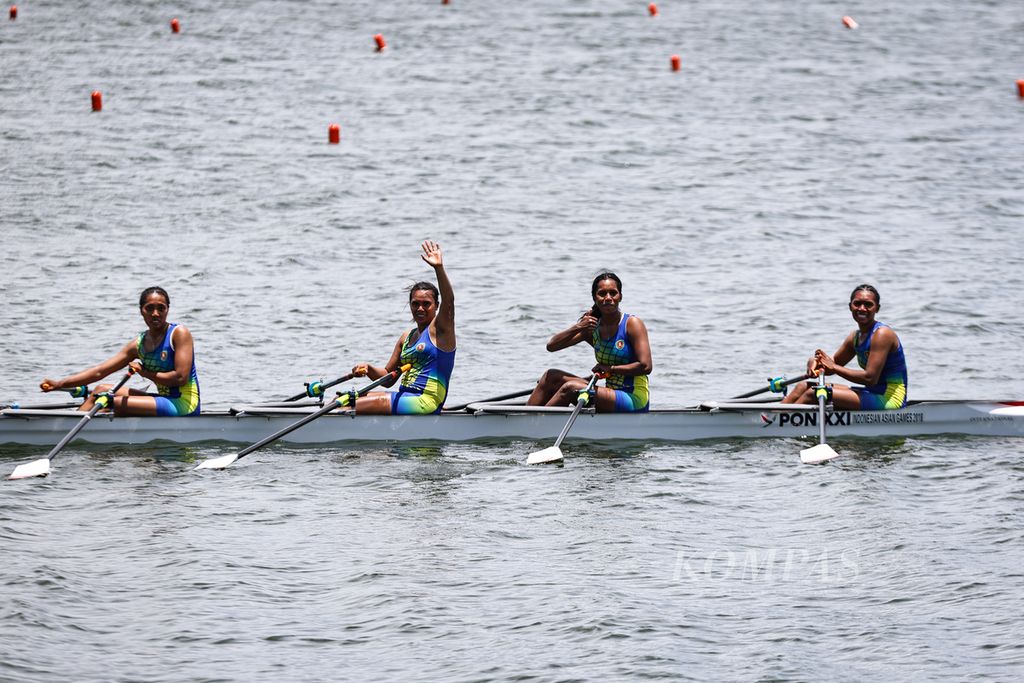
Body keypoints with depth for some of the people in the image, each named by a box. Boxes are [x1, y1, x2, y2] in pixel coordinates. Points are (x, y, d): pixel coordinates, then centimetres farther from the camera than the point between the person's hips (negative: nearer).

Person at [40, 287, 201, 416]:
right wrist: (60, 384, -1)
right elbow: (99, 371, 7)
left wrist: (145, 373, -7)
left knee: (115, 403, -19)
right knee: (102, 390, 10)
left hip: (185, 403, -8)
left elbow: (181, 377, -18)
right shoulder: (139, 344, 10)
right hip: (166, 400, 8)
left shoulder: (179, 333, -9)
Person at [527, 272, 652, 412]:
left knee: (571, 388, -24)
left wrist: (610, 369, -13)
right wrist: (578, 328, -10)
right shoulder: (593, 327, 10)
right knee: (551, 376, -1)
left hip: (635, 401, -7)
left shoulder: (632, 324, -8)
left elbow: (646, 366, -17)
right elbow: (552, 345, 4)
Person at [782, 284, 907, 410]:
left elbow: (870, 378, -22)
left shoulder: (882, 334, -15)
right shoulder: (855, 337, 13)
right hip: (874, 394, 9)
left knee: (813, 394, -19)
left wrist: (834, 367, -15)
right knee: (804, 387, 7)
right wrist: (814, 363, -7)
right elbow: (833, 363, 18)